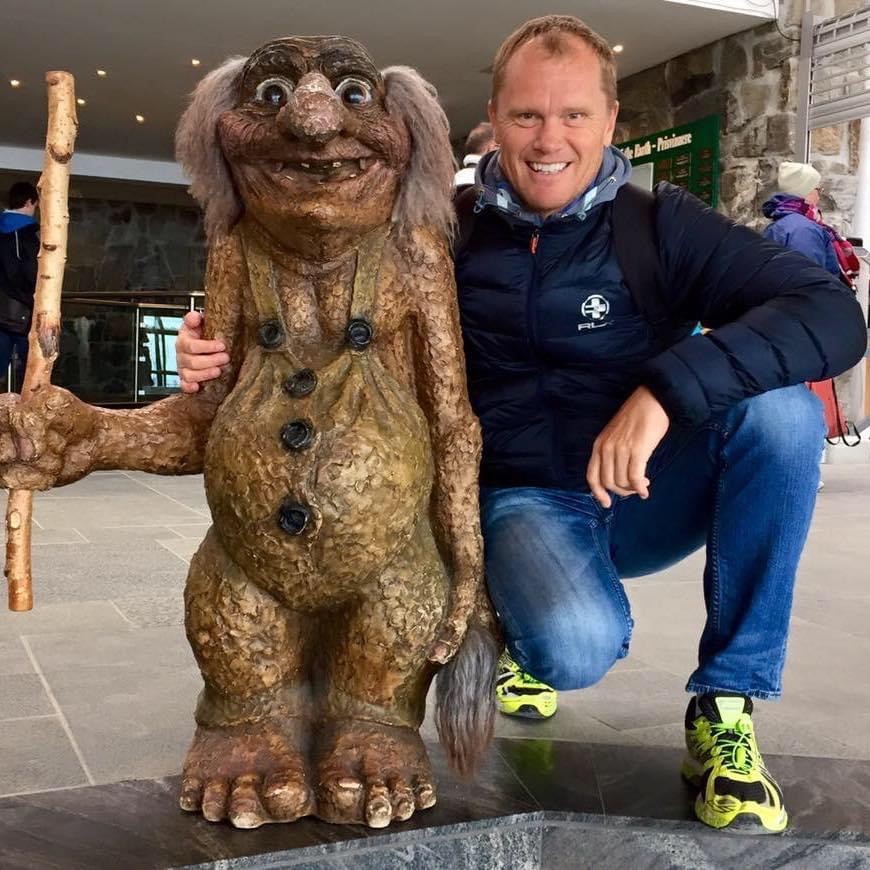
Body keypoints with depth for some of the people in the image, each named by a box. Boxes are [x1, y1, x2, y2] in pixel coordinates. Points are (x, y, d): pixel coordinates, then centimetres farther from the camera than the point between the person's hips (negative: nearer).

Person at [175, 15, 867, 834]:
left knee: (779, 405, -27)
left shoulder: (660, 223, -8)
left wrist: (668, 386, -35)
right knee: (575, 648, -34)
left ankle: (724, 707, -14)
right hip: (526, 500, -1)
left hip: (650, 491, 2)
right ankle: (529, 614, 8)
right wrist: (225, 356, -18)